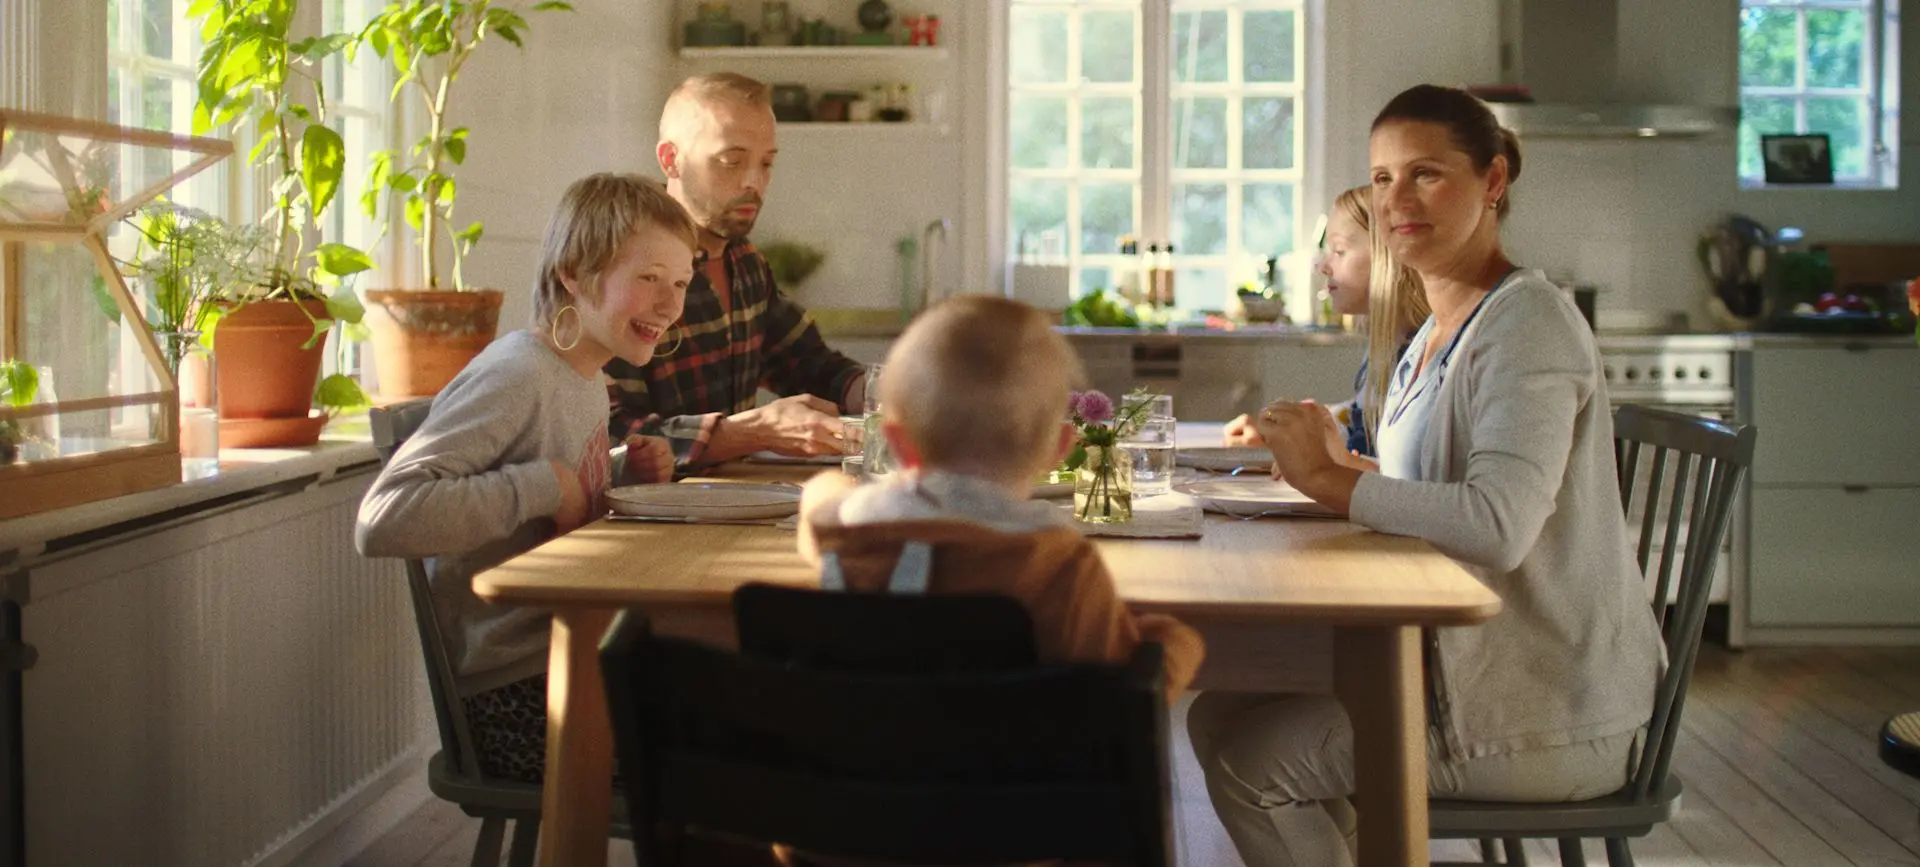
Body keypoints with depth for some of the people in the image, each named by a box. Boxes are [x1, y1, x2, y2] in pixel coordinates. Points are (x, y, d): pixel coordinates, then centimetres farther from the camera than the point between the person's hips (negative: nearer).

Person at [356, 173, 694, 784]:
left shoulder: (587, 382, 11)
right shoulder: (516, 377, -17)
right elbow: (381, 522, -28)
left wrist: (628, 478, 5)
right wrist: (538, 486, -25)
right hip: (517, 703, -9)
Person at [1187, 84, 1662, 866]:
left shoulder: (1528, 324, -16)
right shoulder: (1437, 334, 14)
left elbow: (1499, 524, -30)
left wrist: (1330, 479, -23)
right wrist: (1321, 467, -3)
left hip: (1545, 719, -9)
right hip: (1469, 669, 9)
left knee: (1248, 759, -9)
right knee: (1220, 716, 11)